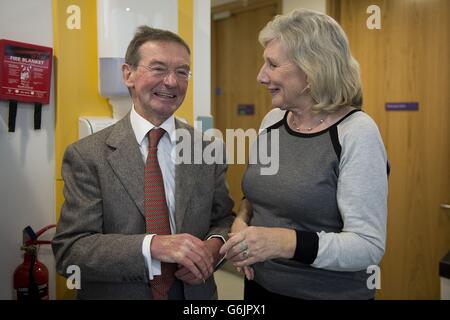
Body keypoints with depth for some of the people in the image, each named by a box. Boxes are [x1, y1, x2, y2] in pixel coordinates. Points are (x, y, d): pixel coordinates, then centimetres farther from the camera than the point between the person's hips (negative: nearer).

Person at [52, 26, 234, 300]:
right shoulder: (87, 156, -13)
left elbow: (223, 218, 3)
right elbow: (68, 251, -16)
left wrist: (213, 246, -19)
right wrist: (152, 245, -30)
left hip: (195, 291, 3)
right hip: (117, 293, -2)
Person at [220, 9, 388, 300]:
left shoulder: (357, 134, -19)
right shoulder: (272, 121, -1)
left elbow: (369, 246, -20)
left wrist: (286, 242, -32)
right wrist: (243, 219, -7)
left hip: (328, 293, -5)